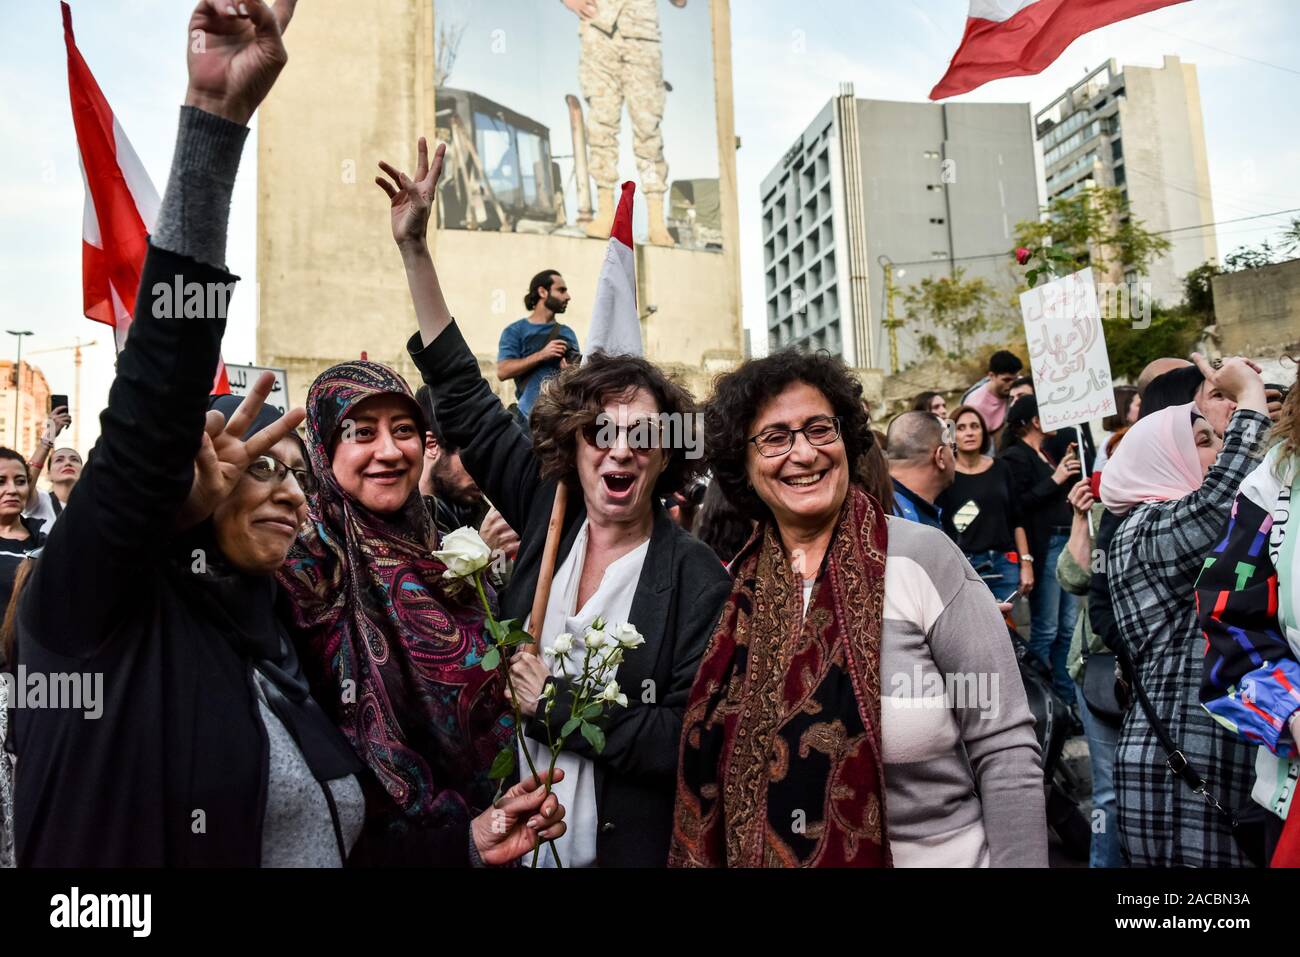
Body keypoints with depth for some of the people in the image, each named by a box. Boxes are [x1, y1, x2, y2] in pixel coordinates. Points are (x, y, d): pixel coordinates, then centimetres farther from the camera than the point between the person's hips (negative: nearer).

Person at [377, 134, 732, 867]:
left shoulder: (696, 579, -15)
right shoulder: (548, 514, -5)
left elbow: (692, 740, -19)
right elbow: (466, 400, -3)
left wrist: (556, 704, -17)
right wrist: (414, 248, -5)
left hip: (627, 850, -3)